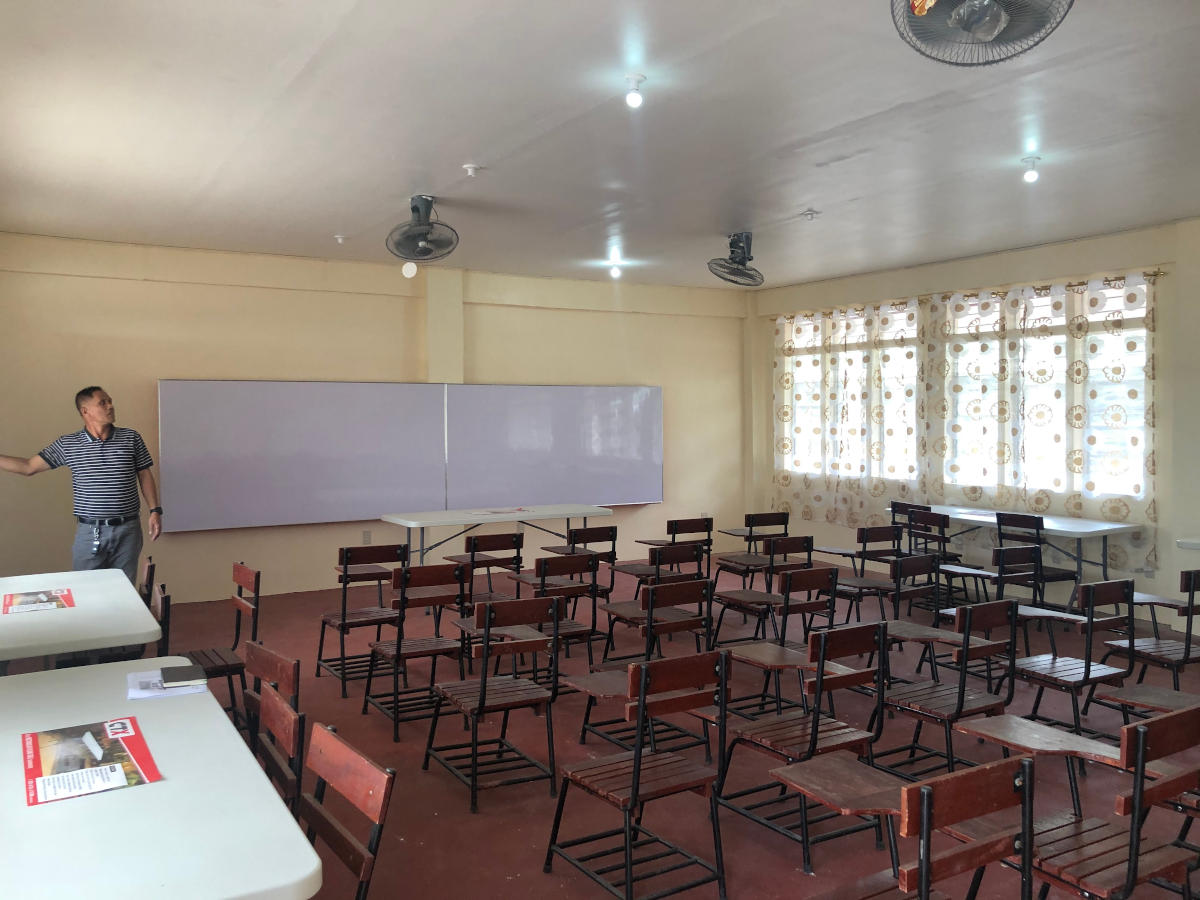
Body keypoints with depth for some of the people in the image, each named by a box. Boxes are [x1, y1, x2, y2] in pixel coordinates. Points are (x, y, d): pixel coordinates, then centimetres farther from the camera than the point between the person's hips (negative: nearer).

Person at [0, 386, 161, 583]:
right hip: (89, 532, 0)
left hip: (128, 530, 0)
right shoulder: (67, 444, 2)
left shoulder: (131, 438, 2)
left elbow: (145, 475, 6)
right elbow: (29, 466, 7)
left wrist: (155, 511, -1)